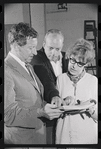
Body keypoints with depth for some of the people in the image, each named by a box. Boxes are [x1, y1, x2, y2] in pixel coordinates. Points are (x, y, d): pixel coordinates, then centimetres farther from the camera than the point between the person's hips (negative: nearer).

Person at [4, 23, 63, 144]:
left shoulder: (28, 66, 11)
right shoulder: (7, 72, -20)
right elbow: (8, 113, -22)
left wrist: (47, 106, -2)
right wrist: (40, 112, -28)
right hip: (21, 138, -8)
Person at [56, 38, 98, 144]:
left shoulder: (93, 81, -5)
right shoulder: (61, 79, 0)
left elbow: (97, 116, -4)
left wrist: (90, 108, -23)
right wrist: (64, 102, -14)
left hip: (87, 136, -1)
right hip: (63, 135, 1)